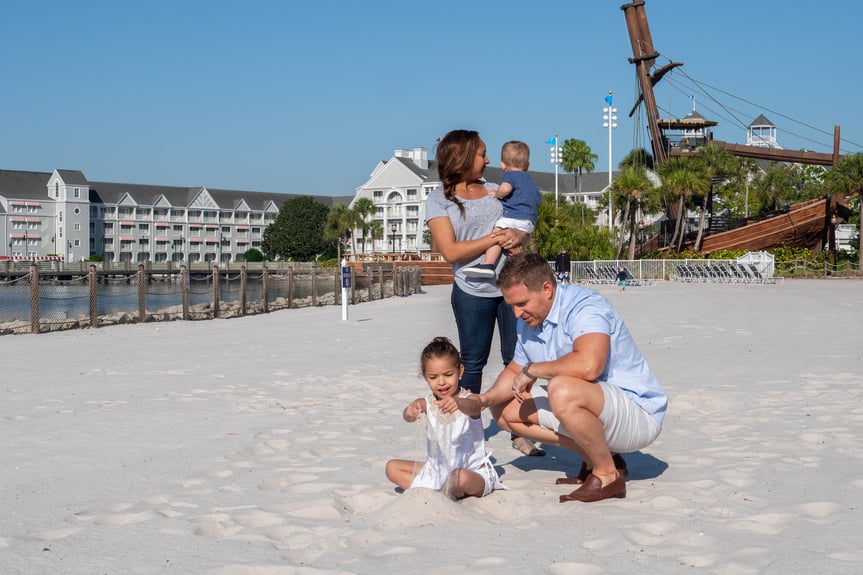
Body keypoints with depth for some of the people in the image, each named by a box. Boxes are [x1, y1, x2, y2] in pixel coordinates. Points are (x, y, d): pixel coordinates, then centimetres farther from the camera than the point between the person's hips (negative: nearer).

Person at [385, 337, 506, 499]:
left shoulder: (470, 399, -13)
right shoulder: (427, 403, -3)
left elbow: (472, 407, -39)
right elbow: (408, 416, -24)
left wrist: (457, 402, -64)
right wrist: (410, 411, -51)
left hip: (474, 472, -5)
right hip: (438, 470, 5)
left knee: (460, 478, -39)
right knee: (392, 467, -3)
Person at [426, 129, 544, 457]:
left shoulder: (493, 189, 13)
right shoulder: (439, 199, -2)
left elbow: (520, 226, 18)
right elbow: (451, 251, -12)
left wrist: (517, 236, -7)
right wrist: (494, 238, -16)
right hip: (473, 292, -4)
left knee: (516, 358, 3)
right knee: (472, 363, 5)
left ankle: (520, 433, 8)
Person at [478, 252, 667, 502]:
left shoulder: (584, 306, -23)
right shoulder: (528, 323, 6)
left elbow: (588, 365, -41)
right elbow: (515, 371, 19)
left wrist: (532, 369, -26)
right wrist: (486, 398, -3)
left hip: (639, 414, -10)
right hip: (591, 409, 10)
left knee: (563, 390, -37)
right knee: (505, 410, 5)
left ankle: (608, 473, -14)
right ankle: (593, 457, 6)